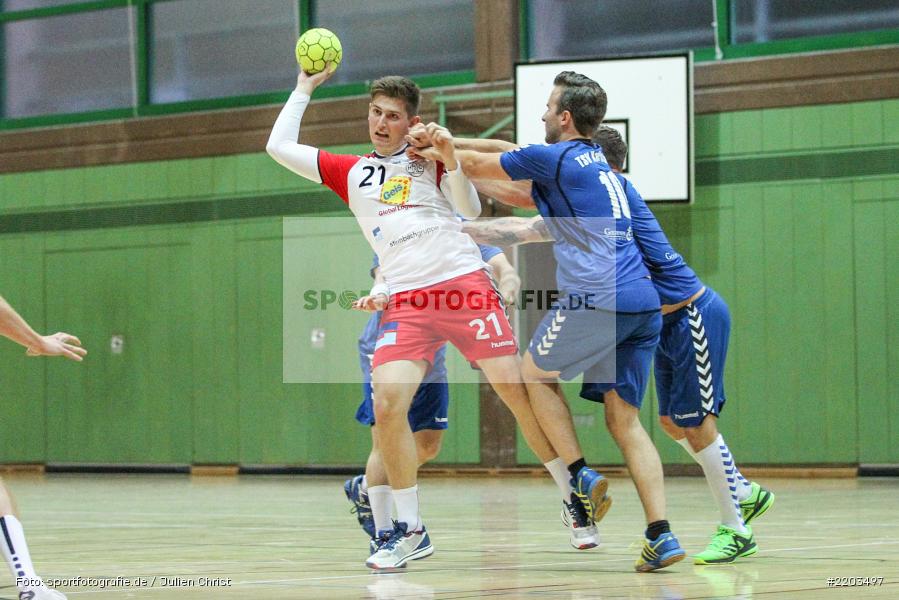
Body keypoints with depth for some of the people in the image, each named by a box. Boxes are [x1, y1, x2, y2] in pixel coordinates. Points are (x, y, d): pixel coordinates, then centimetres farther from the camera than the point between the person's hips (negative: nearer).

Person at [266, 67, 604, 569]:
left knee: (517, 390, -6)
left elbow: (471, 209, 4)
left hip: (466, 284, -1)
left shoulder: (428, 158, 14)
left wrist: (451, 160, -10)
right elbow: (279, 147, 20)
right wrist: (306, 88, 24)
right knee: (388, 404, -16)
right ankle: (410, 531, -5)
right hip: (406, 302, 1)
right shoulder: (350, 172, 19)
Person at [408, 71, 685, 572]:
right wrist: (441, 149, 37)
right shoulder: (596, 162, 25)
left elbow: (478, 166, 10)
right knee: (624, 419, 7)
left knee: (536, 374, 16)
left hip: (597, 296, -7)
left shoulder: (555, 157, 0)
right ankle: (661, 535, -6)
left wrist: (434, 149, 28)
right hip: (645, 301, 7)